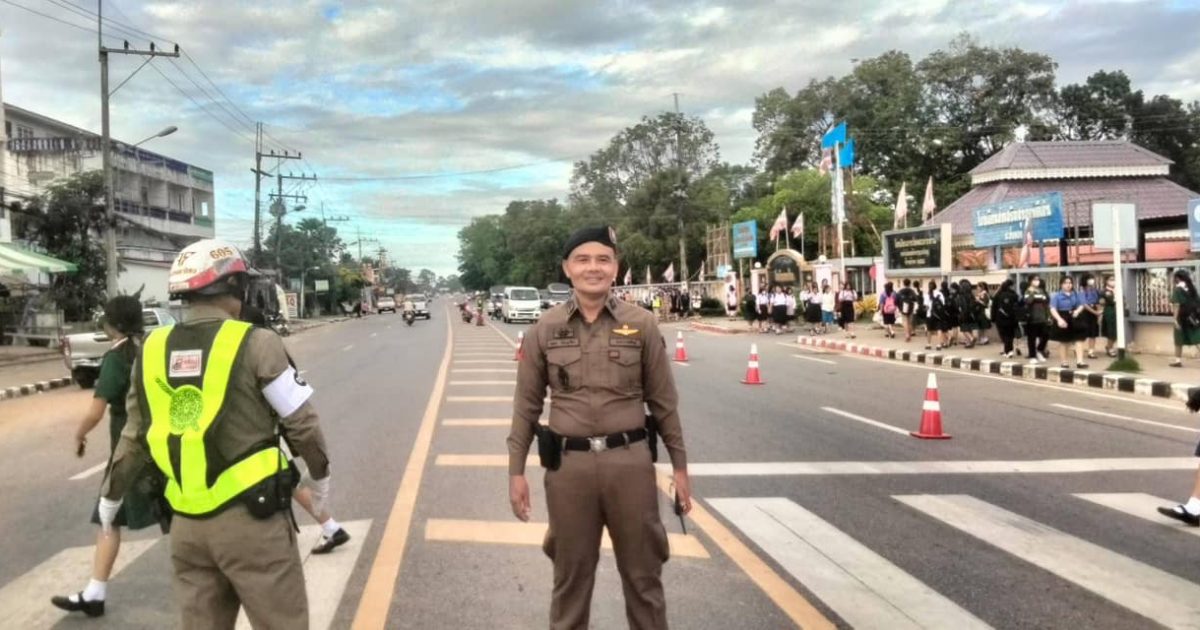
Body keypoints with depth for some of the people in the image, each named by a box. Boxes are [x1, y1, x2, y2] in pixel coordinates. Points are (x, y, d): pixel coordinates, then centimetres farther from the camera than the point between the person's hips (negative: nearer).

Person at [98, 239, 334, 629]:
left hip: (187, 522, 5)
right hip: (251, 516, -5)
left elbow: (135, 436, 12)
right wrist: (320, 474, 13)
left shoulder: (153, 350, 4)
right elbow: (301, 423, -5)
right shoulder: (255, 344, -11)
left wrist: (111, 493, 28)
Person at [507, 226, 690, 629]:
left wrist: (679, 465, 5)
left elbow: (663, 401, 5)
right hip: (568, 465, 0)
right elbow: (526, 406, 5)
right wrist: (516, 470, 3)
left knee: (643, 574, 11)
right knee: (570, 575, 13)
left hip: (630, 461, 0)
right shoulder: (545, 330, 1)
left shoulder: (642, 327, 1)